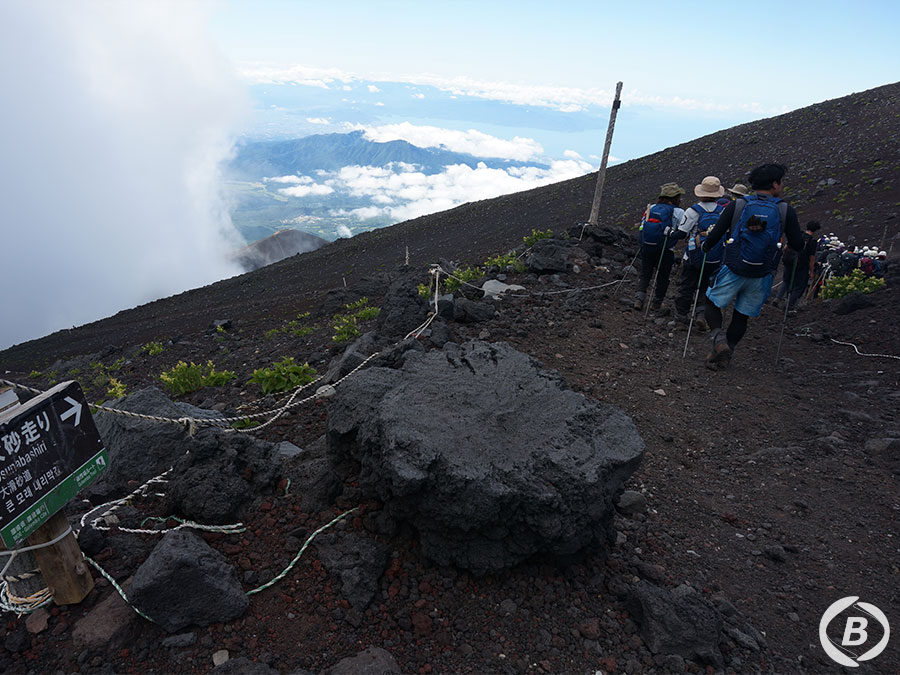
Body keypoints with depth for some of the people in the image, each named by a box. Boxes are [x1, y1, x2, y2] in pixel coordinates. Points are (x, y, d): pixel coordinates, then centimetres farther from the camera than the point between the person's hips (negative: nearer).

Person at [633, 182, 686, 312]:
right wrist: (671, 234, -4)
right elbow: (683, 232, -14)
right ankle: (657, 303, 20)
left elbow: (642, 226, 10)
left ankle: (639, 299, -4)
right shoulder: (678, 212, -6)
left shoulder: (651, 208, 6)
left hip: (646, 247, 3)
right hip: (665, 251, -3)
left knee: (645, 275, 13)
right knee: (662, 277, 13)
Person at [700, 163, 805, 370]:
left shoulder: (736, 206, -4)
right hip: (762, 276, 1)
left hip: (733, 271, -1)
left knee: (712, 303, 15)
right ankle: (726, 352, 16)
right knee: (742, 316, 14)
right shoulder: (785, 211, -3)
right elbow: (798, 245, 1)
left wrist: (705, 246, 17)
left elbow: (715, 235, -5)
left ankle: (718, 338, -8)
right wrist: (795, 228, 22)